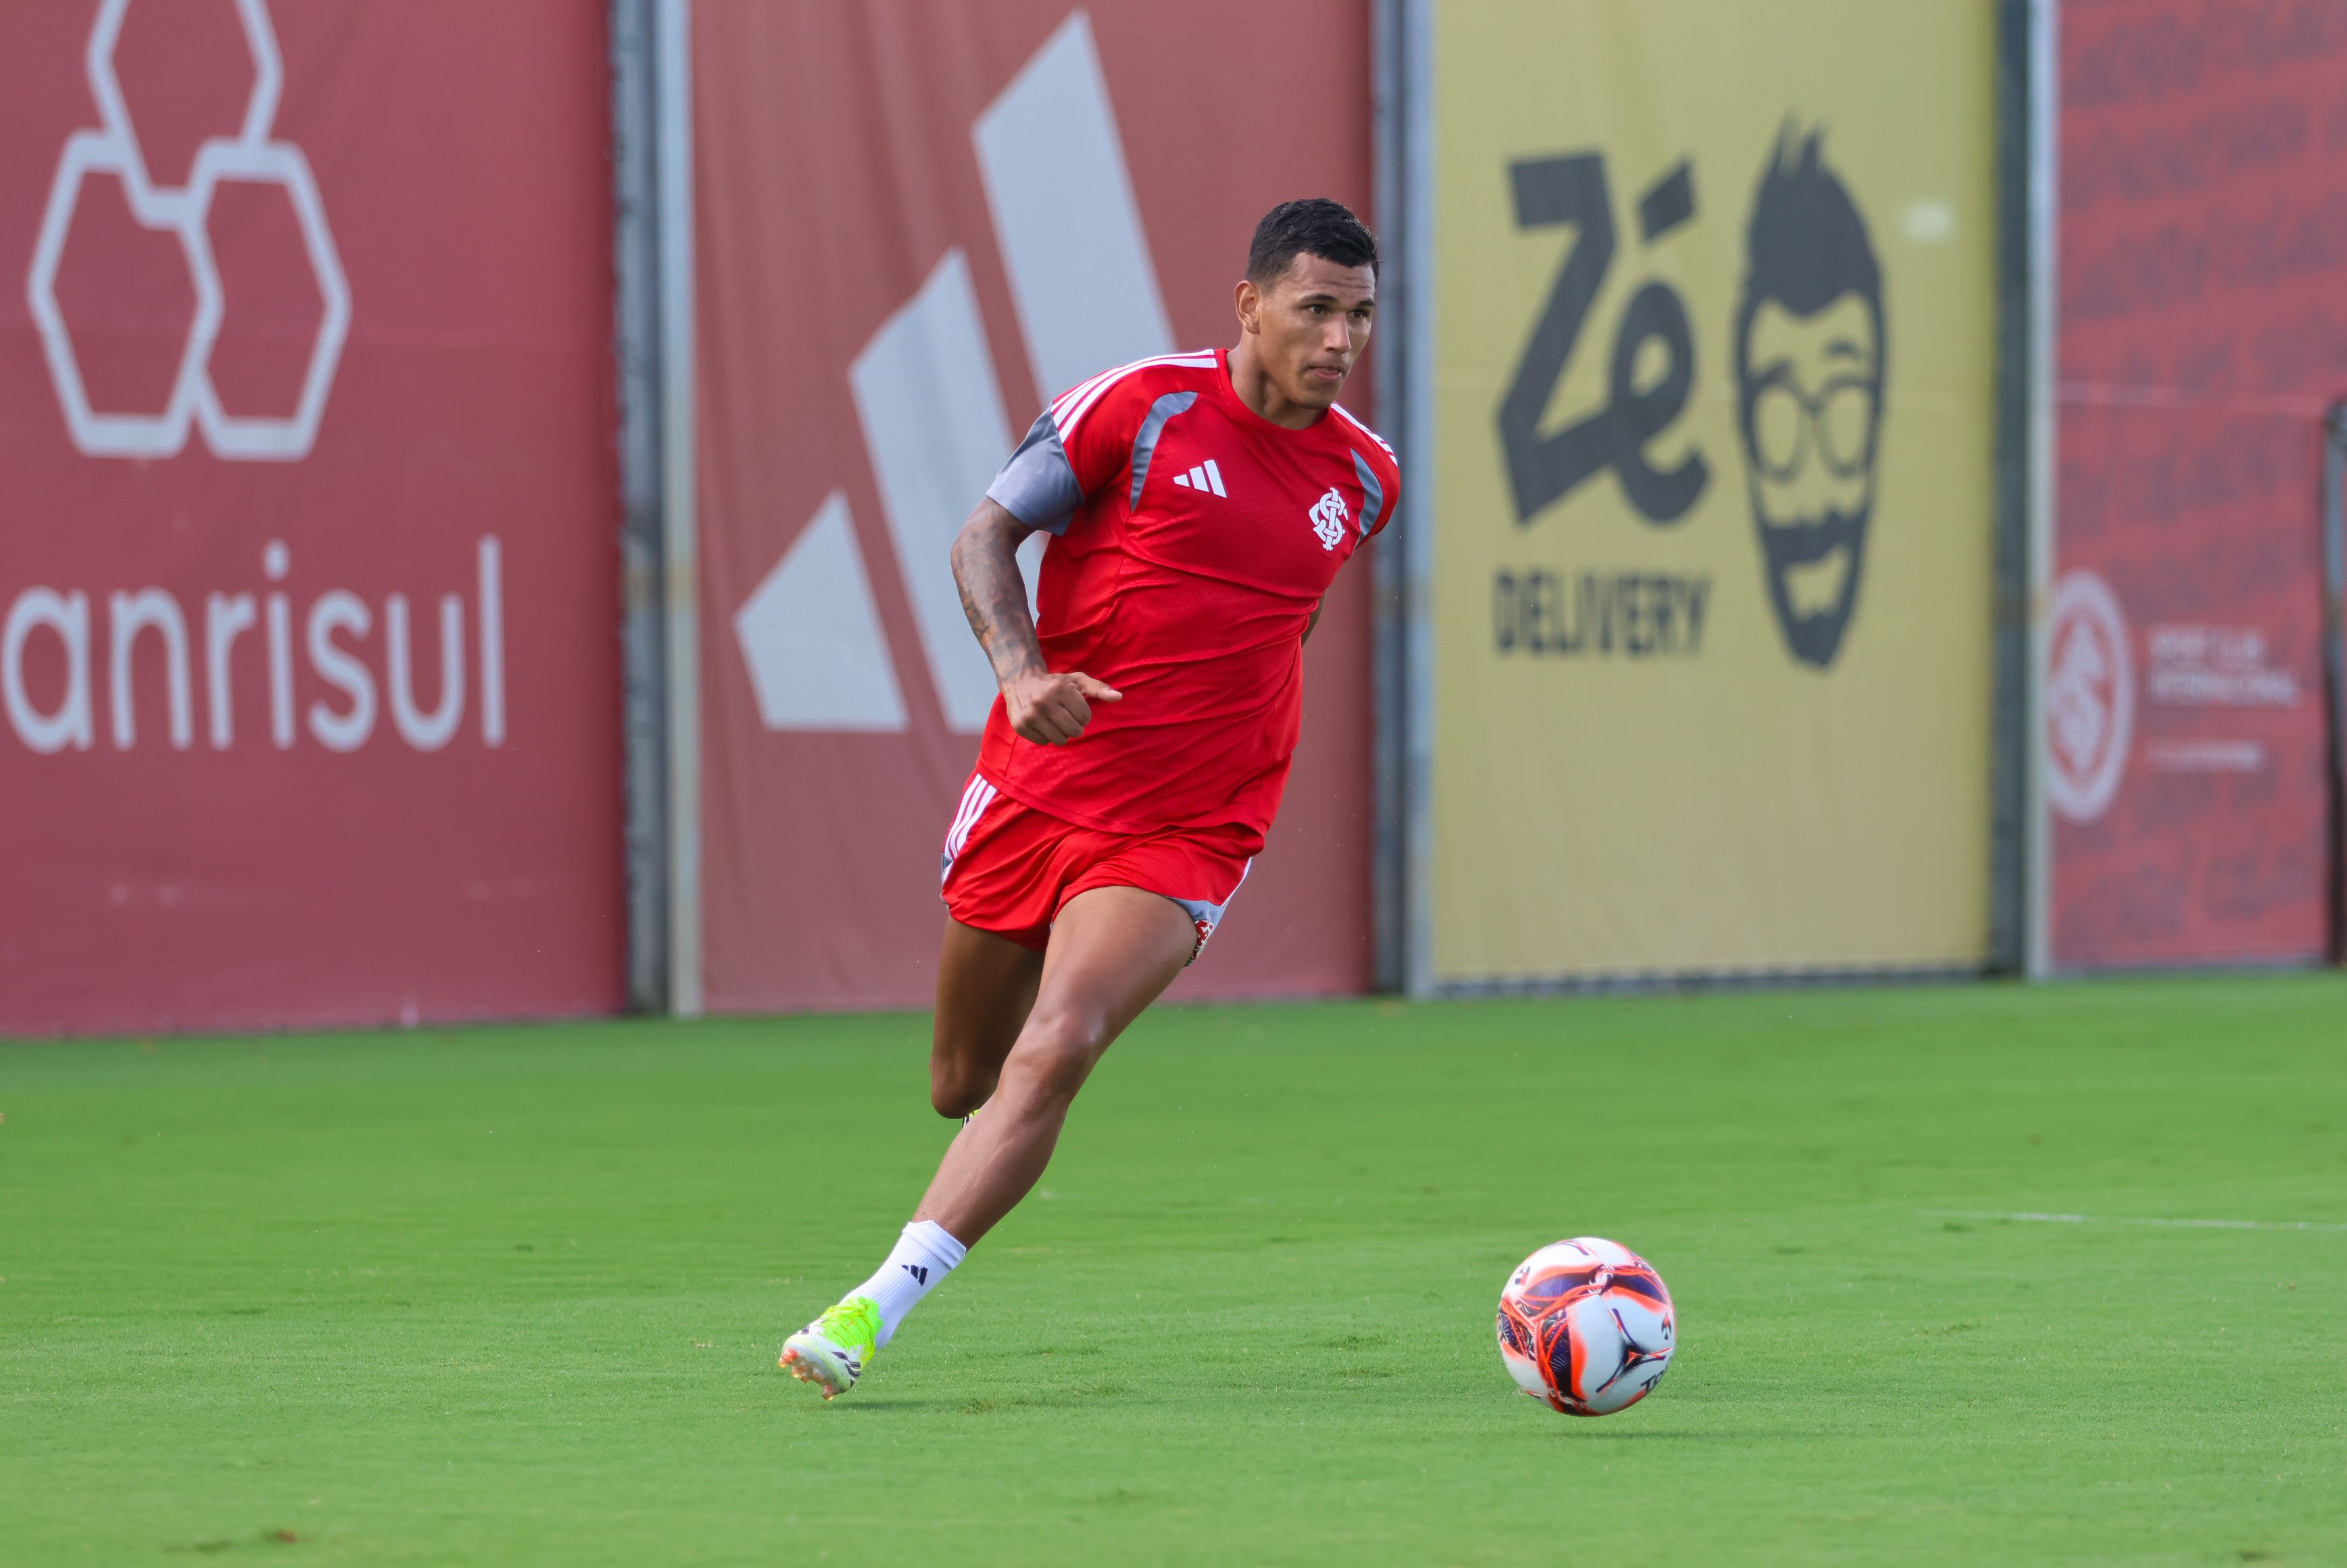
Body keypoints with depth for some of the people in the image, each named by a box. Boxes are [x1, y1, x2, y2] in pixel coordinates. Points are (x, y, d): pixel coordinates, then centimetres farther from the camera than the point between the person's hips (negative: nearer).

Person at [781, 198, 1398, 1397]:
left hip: (1181, 834, 0)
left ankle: (872, 1312, -24)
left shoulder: (1365, 477, 5)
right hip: (1036, 784, 0)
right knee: (962, 1084, 12)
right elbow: (985, 535, -6)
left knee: (1054, 1053, -23)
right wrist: (1021, 671, -22)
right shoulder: (1142, 406, -7)